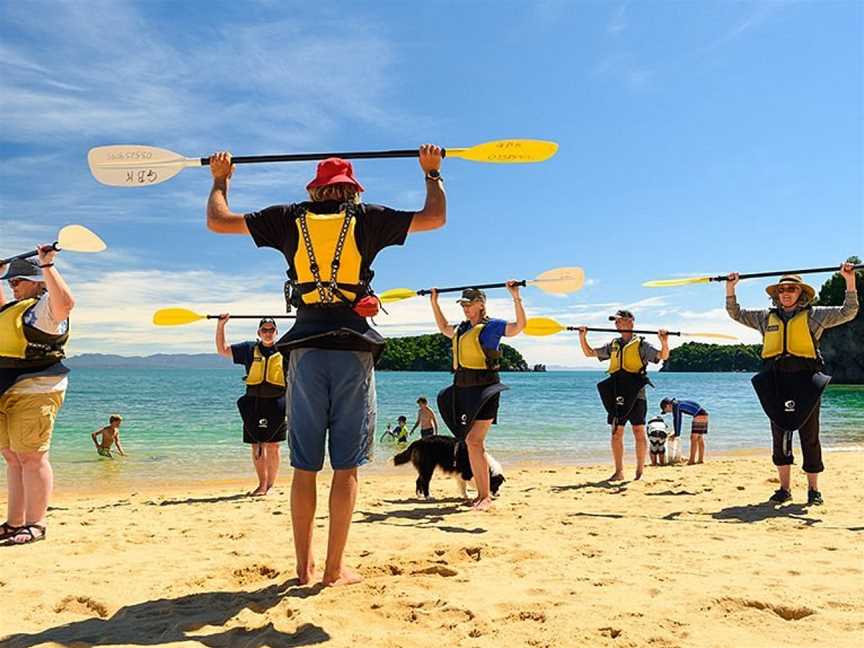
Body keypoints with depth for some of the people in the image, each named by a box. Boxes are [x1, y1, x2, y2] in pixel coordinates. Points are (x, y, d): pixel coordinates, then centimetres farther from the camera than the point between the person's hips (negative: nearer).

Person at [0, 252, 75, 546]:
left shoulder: (45, 305, -6)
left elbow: (65, 303, -31)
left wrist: (47, 266, -27)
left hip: (33, 392, -10)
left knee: (31, 458, -7)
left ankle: (35, 525, -1)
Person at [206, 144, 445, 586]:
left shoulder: (290, 219, 10)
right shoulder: (368, 219, 6)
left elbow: (217, 221, 17)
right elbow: (435, 218, 14)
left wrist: (219, 180, 35)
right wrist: (432, 173, 29)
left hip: (306, 349, 2)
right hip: (353, 349, -1)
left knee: (304, 466, 8)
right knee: (346, 466, 3)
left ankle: (304, 567, 14)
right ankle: (335, 568, 7)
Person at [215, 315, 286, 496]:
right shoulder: (249, 349, 10)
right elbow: (222, 350, 11)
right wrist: (221, 325, 1)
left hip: (276, 404, -2)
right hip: (253, 404, 2)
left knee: (273, 446, 0)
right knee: (256, 446, 5)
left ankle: (271, 485, 11)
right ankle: (262, 484, 16)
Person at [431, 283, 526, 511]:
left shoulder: (492, 326, -3)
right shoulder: (462, 328, 17)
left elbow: (519, 325, -17)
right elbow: (444, 327, 36)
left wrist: (516, 297, -22)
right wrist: (434, 302, 35)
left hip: (483, 389, -8)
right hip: (462, 389, 8)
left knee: (475, 441, -14)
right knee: (470, 443, 8)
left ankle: (486, 496, -6)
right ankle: (481, 495, 17)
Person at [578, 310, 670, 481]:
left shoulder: (641, 345, 1)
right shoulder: (613, 345, 16)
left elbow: (663, 356, -8)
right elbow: (589, 353, 20)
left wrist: (664, 342, -27)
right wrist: (583, 337, 6)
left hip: (636, 394, -4)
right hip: (617, 395, 5)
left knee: (639, 432, -1)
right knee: (616, 433, 5)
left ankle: (640, 471, 7)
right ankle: (619, 472, 12)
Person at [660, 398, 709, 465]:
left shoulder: (675, 406, -9)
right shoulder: (679, 405, 19)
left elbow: (676, 420, -8)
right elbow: (679, 419, 27)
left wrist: (676, 434, -1)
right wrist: (677, 432, 30)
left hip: (699, 415, -10)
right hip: (704, 415, 10)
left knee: (693, 438, -9)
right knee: (700, 438, 13)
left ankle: (692, 460, -10)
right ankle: (701, 459, 14)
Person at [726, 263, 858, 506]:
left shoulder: (814, 315, 8)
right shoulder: (766, 317, 16)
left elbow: (847, 312, 2)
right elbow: (735, 313, 22)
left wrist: (850, 280, -5)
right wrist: (730, 288, 14)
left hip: (806, 381, -3)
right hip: (776, 383, 3)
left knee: (809, 437, 3)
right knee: (780, 437, 6)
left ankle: (813, 489, 15)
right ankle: (784, 488, 15)